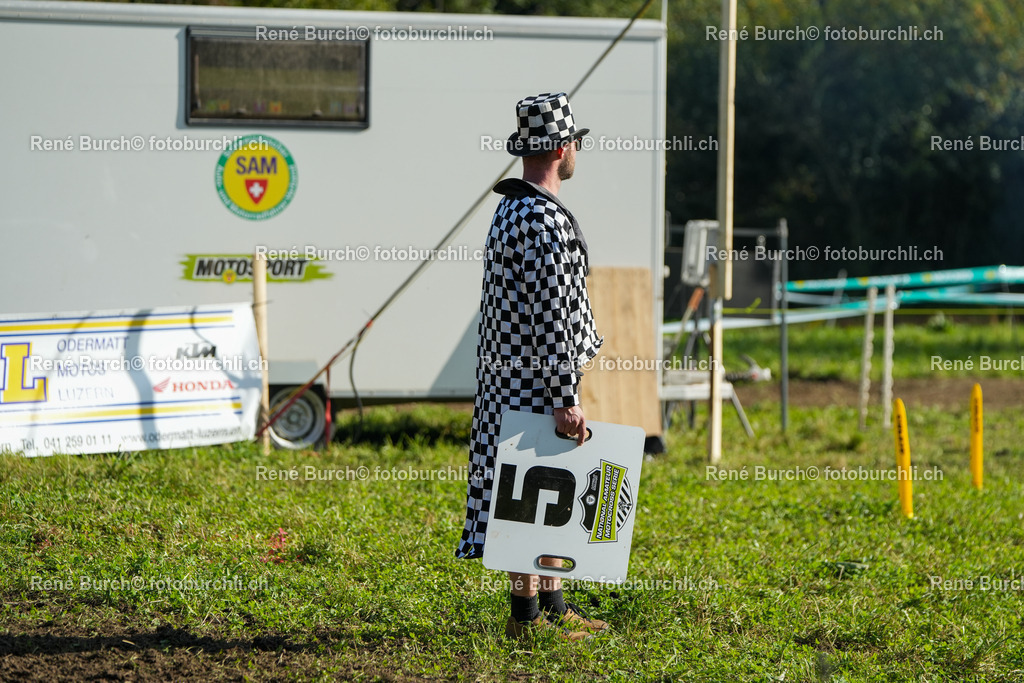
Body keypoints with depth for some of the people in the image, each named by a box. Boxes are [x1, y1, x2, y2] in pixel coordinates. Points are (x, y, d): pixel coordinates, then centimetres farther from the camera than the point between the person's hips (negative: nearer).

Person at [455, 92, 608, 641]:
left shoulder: (511, 210, 14)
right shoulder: (545, 220, -20)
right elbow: (549, 316, -23)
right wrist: (565, 399, -22)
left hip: (510, 378, 11)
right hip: (534, 383, -11)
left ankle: (553, 605, 21)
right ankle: (527, 613, -1)